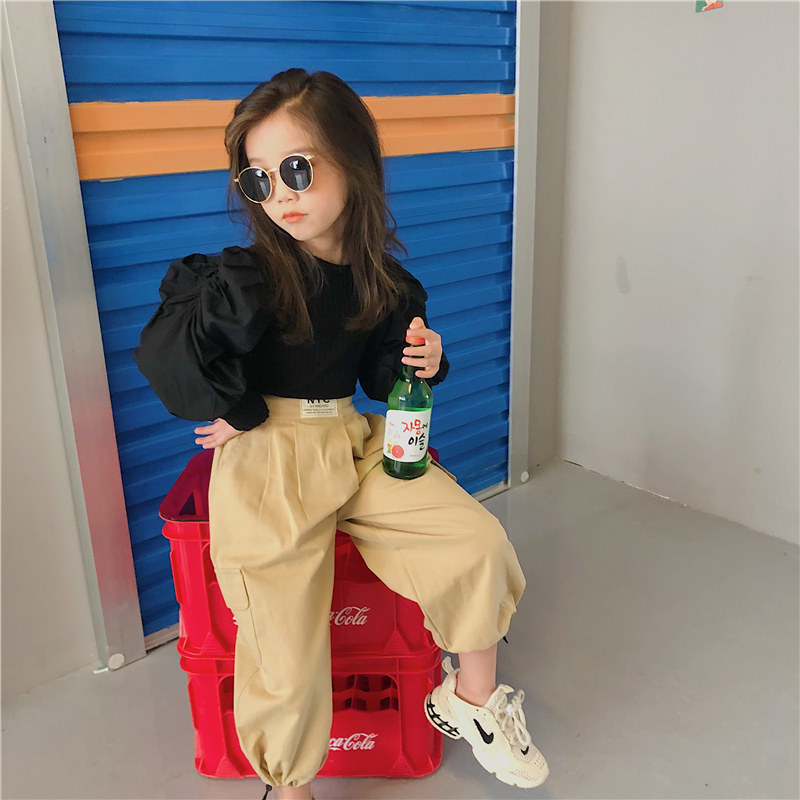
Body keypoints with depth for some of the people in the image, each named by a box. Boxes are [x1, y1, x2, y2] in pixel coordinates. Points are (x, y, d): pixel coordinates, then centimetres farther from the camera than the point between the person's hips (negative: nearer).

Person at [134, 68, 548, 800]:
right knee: (285, 641, -6)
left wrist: (421, 359, -7)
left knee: (477, 540, -6)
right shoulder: (247, 277, -12)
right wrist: (243, 414, -7)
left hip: (356, 441, 5)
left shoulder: (383, 279, 3)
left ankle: (472, 701, 17)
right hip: (264, 458, -4)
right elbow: (162, 352, -15)